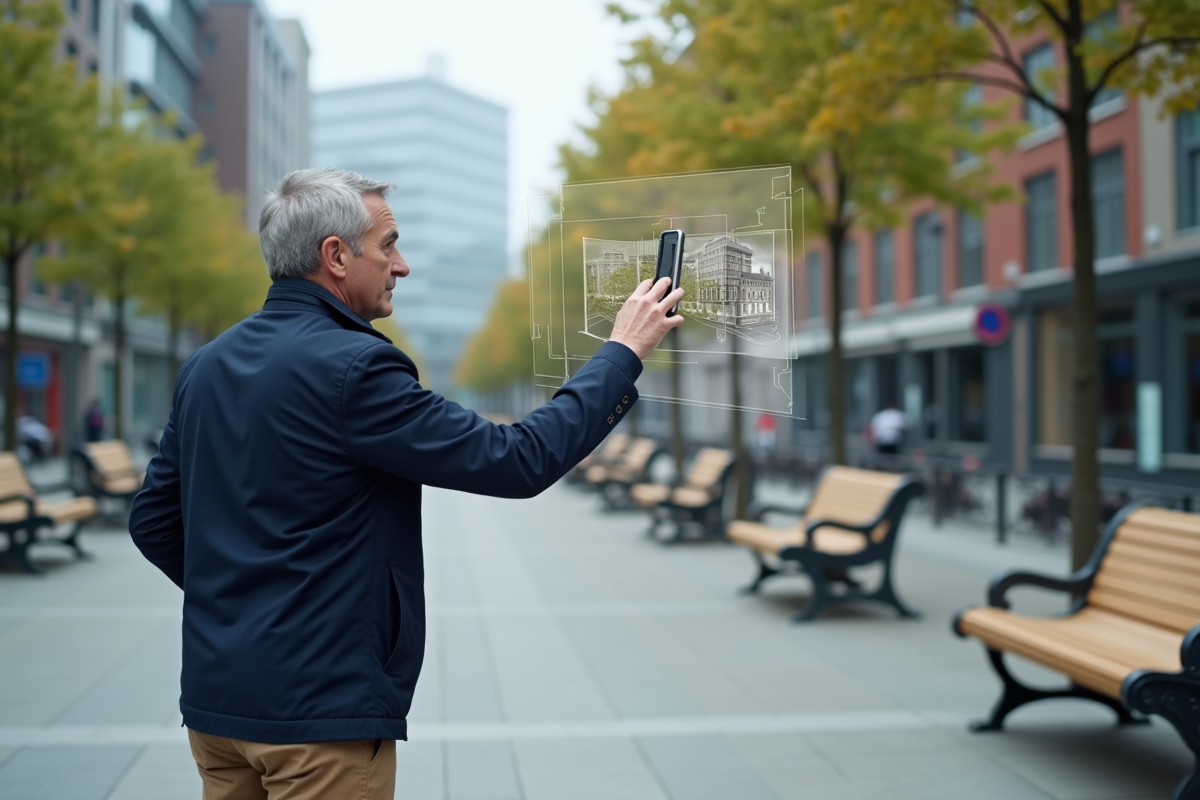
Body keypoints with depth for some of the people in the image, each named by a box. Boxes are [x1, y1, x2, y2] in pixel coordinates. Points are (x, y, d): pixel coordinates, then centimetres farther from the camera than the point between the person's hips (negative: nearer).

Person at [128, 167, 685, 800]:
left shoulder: (205, 366, 7)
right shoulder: (350, 367, -18)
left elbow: (153, 521, 13)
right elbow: (517, 462, -17)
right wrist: (623, 353, -8)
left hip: (214, 699, 8)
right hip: (321, 709, -8)